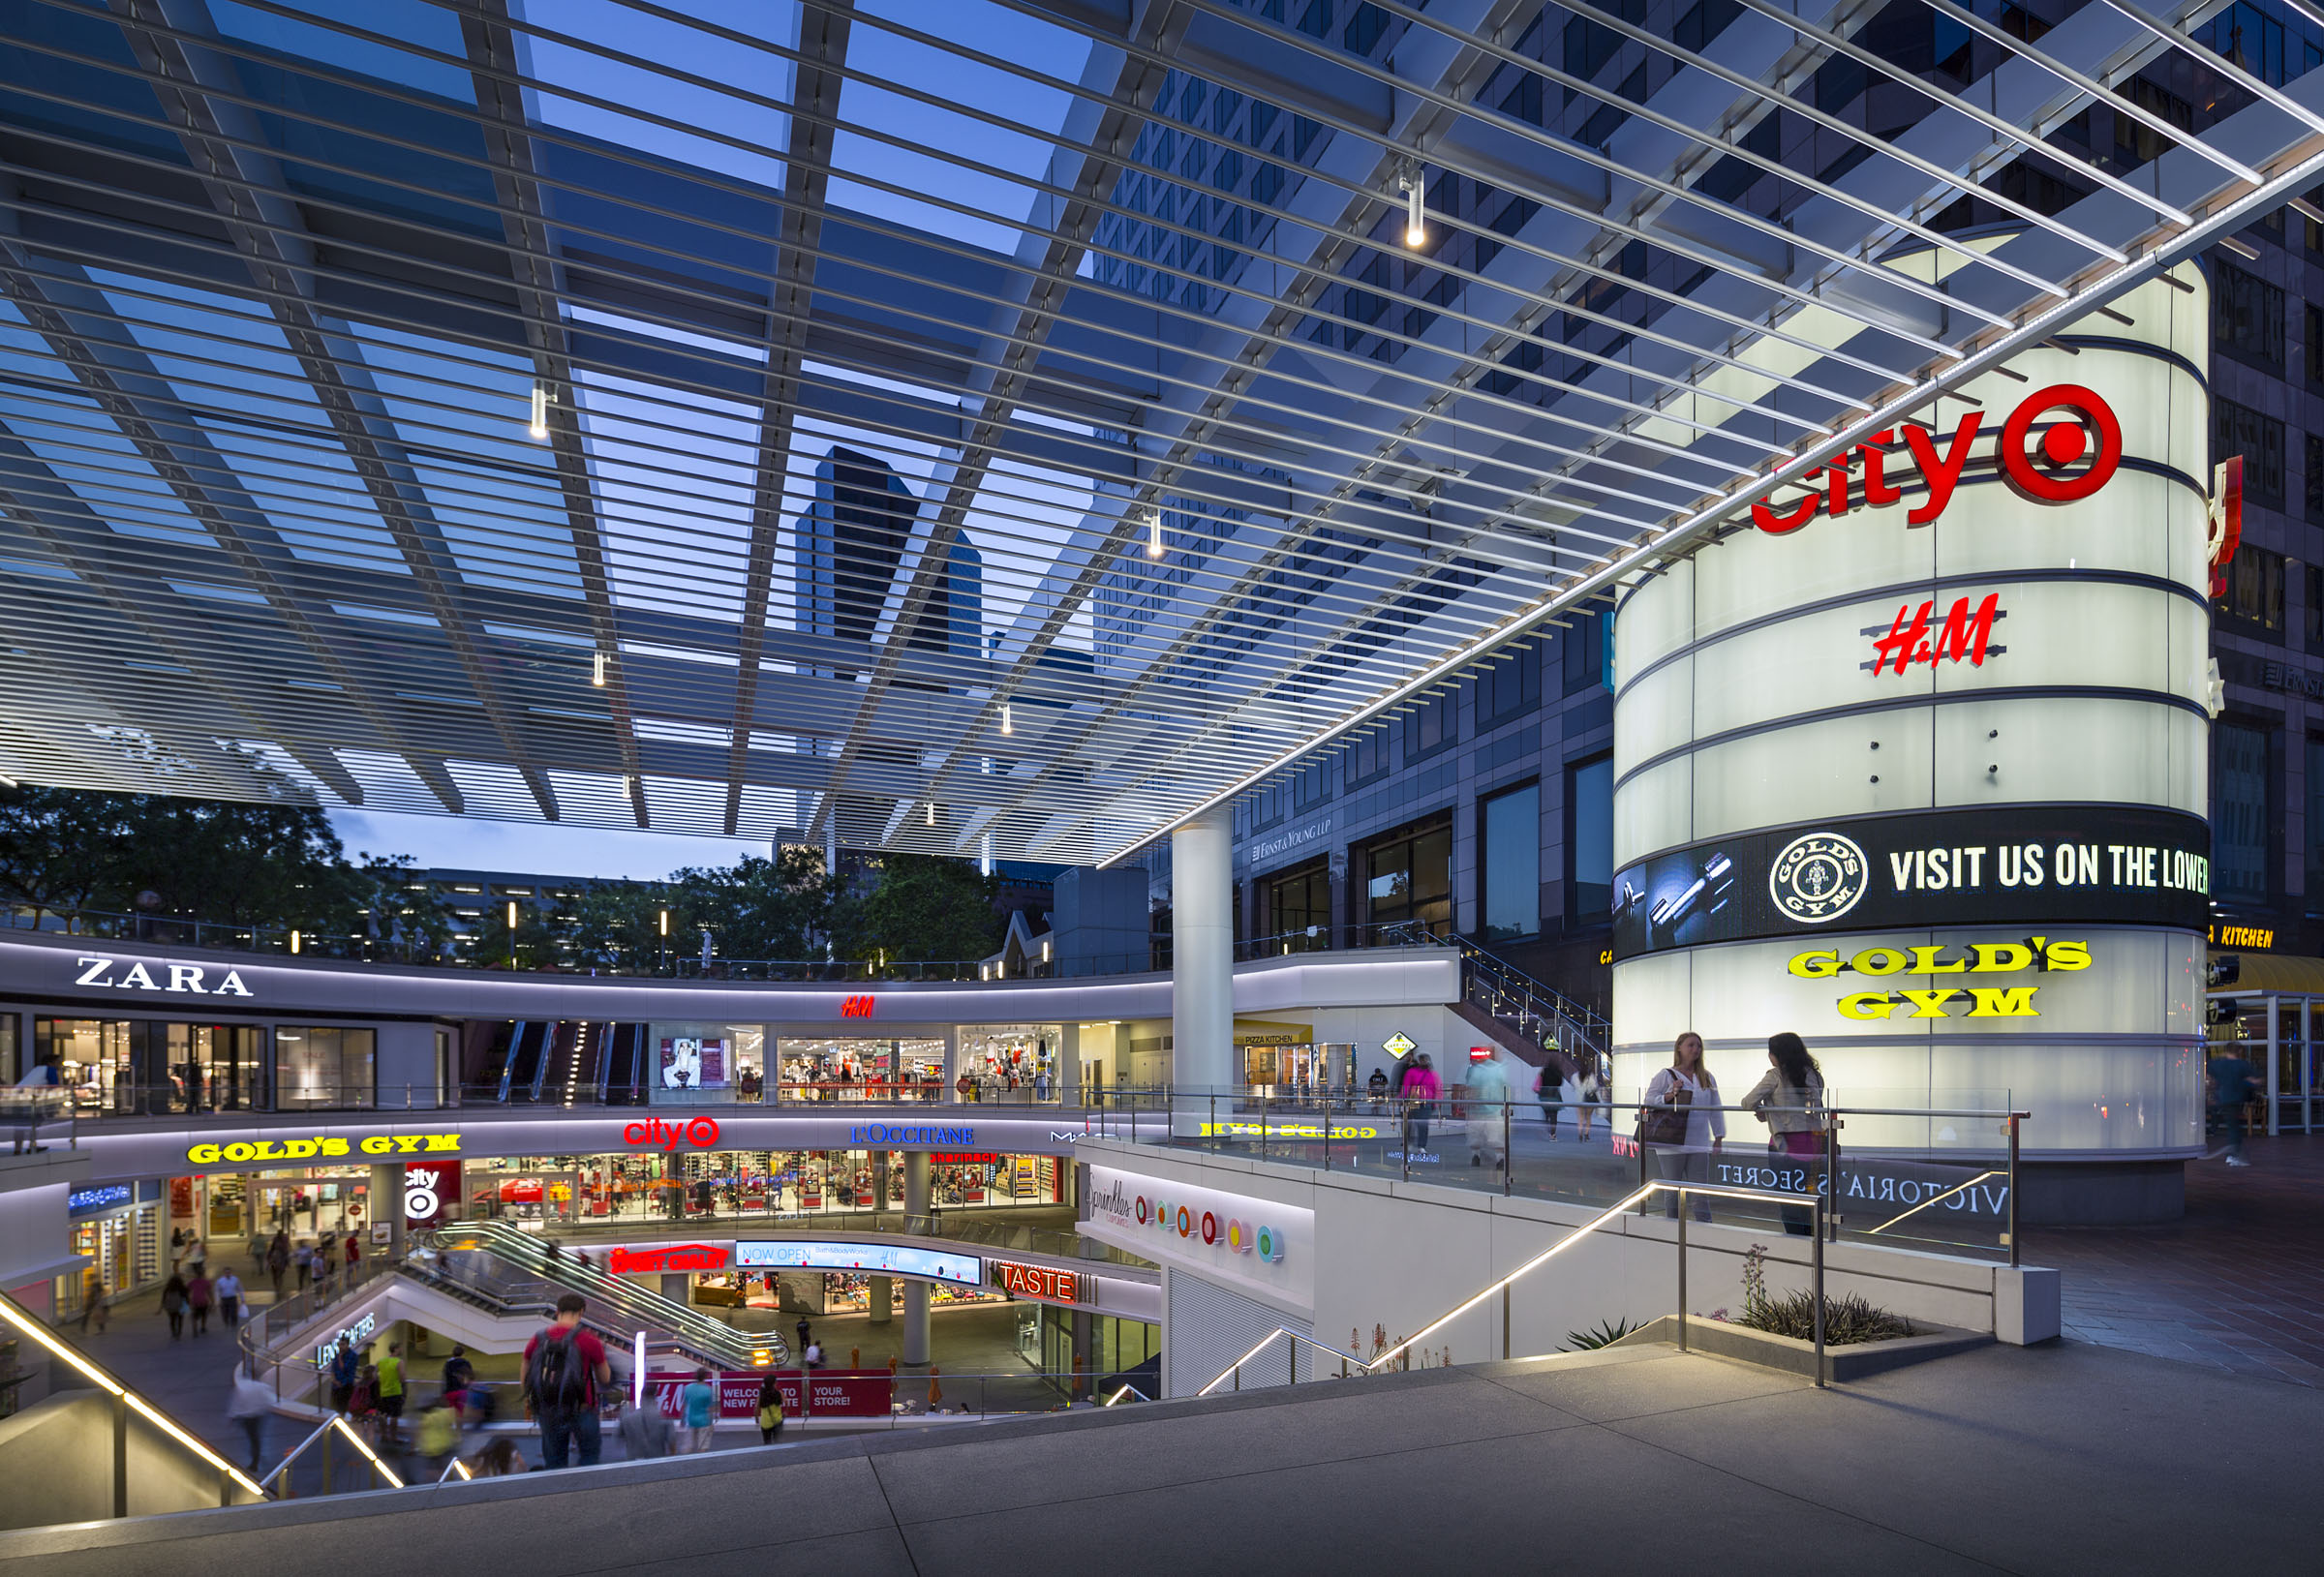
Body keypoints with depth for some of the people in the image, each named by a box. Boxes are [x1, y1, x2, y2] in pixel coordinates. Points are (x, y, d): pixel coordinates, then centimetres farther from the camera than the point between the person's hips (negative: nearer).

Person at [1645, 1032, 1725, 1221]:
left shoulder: (1707, 1078, 12)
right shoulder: (1666, 1075, 1)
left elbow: (1715, 1110, 15)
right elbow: (1648, 1102, -2)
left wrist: (1719, 1137, 12)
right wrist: (1670, 1095, -16)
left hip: (1699, 1144, 3)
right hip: (1671, 1143, -3)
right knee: (1672, 1192, 5)